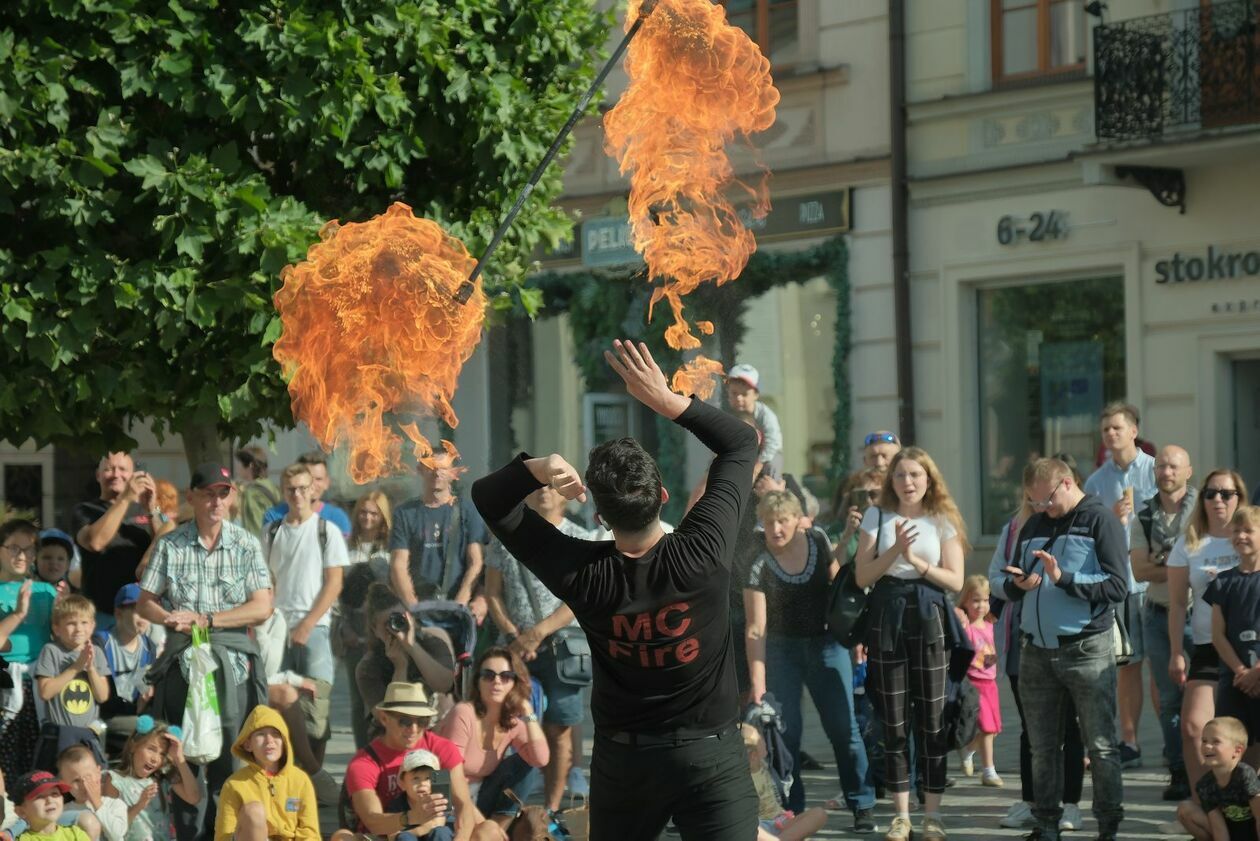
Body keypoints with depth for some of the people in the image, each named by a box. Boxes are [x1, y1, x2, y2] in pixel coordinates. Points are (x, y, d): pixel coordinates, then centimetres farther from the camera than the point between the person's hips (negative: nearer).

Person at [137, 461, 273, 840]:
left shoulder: (246, 545, 3)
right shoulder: (171, 546, 5)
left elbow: (262, 607, -4)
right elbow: (146, 603, 7)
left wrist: (206, 620, -11)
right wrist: (174, 621, -13)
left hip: (232, 660, -1)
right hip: (182, 660, 1)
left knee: (231, 757, -3)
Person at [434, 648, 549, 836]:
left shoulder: (513, 721, -1)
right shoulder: (464, 714, -21)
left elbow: (541, 759, -17)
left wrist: (528, 713, -15)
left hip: (479, 798, 7)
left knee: (524, 761, -10)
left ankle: (497, 831, -10)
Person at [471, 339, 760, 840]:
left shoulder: (581, 575, -14)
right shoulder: (701, 554, -18)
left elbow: (489, 498, -5)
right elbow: (742, 442, -5)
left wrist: (538, 470, -26)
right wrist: (664, 399, -13)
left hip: (622, 759, 2)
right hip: (709, 754, -2)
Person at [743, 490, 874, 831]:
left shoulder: (818, 541, -8)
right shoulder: (757, 562, -18)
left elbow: (837, 583, 8)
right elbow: (756, 626, -21)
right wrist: (757, 680, -26)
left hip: (825, 644, 2)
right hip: (781, 649, -2)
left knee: (843, 726, -2)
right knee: (785, 729, -4)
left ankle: (862, 805, 5)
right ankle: (790, 809, 6)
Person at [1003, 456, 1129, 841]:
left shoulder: (1100, 521, -3)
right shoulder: (1033, 526, 16)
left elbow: (1117, 587, -12)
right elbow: (1010, 585, 21)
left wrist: (1063, 578, -17)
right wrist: (1018, 584, -2)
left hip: (1086, 650, -6)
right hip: (1037, 651, 6)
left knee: (1101, 745, -4)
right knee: (1042, 745, 7)